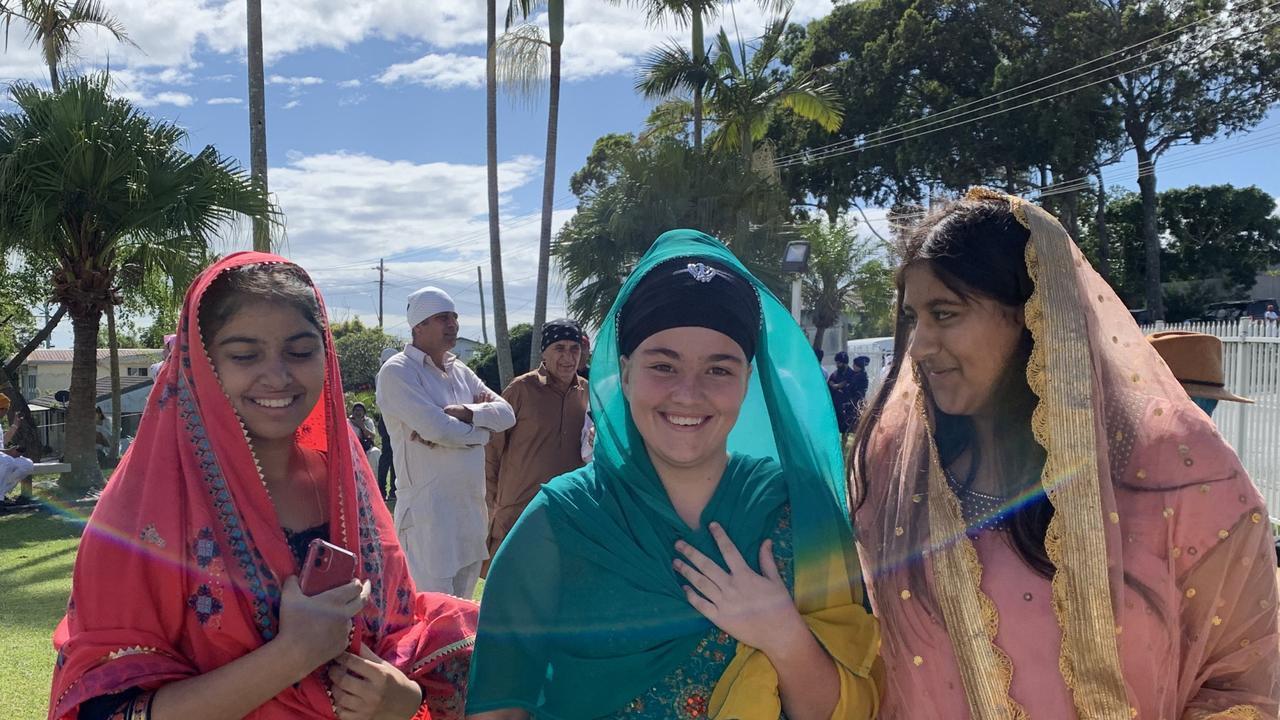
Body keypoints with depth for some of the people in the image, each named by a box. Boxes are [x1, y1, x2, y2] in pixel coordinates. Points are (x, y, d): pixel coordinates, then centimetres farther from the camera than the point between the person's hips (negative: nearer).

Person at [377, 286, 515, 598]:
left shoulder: (461, 371, 16)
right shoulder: (397, 371, -8)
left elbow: (506, 413, 5)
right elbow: (437, 428, -20)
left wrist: (464, 413, -13)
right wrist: (480, 428, -2)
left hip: (472, 506, 8)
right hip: (427, 510, -8)